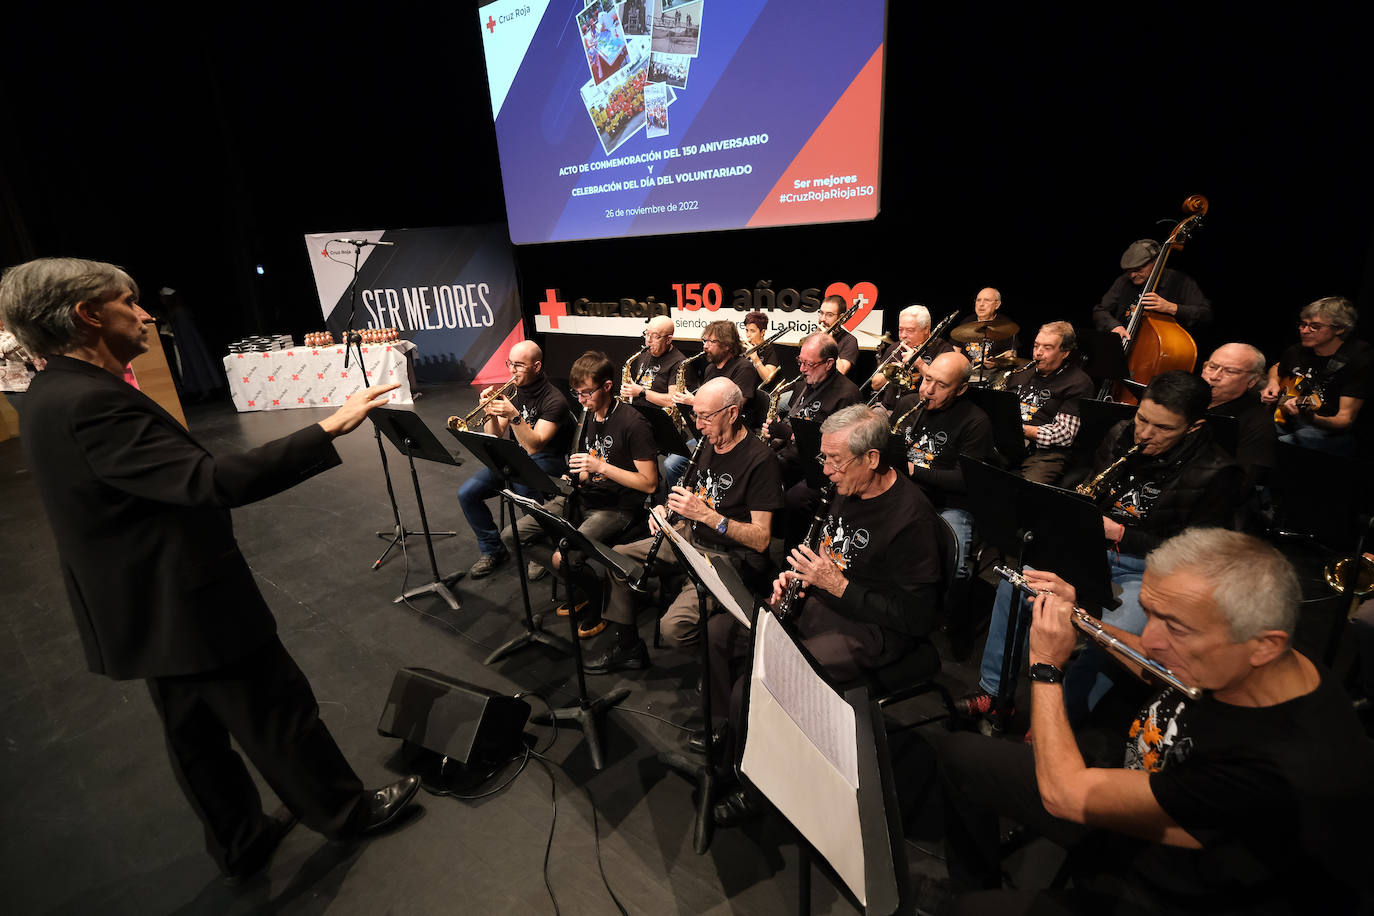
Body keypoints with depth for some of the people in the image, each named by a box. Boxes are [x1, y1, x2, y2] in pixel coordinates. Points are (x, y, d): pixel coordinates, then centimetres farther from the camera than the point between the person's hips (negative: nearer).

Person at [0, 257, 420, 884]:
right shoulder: (91, 403, -26)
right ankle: (347, 812, 30)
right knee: (280, 714, 9)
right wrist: (330, 428, -37)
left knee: (197, 736, 22)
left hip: (143, 613, 10)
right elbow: (213, 481, -37)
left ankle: (241, 846, 41)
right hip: (194, 609, -10)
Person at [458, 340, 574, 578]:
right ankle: (492, 550, 10)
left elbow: (534, 446, -23)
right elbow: (494, 440, 3)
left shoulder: (553, 400, -14)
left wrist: (514, 415, -32)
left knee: (521, 487, -37)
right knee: (467, 493, -9)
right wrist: (491, 413, -15)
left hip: (545, 463, -6)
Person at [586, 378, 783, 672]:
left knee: (673, 625, -26)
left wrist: (705, 513, -29)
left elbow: (761, 539, -22)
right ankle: (626, 645, 17)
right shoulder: (708, 444, 5)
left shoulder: (760, 460, -19)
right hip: (691, 538, 9)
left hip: (730, 557, -8)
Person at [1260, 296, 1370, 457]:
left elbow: (1345, 421, -18)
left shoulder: (1358, 360, -13)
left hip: (1328, 431, -7)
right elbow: (1276, 368, 32)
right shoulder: (1298, 350, 5)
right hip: (1283, 420, 7)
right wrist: (1273, 383, 8)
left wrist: (1311, 418, -39)